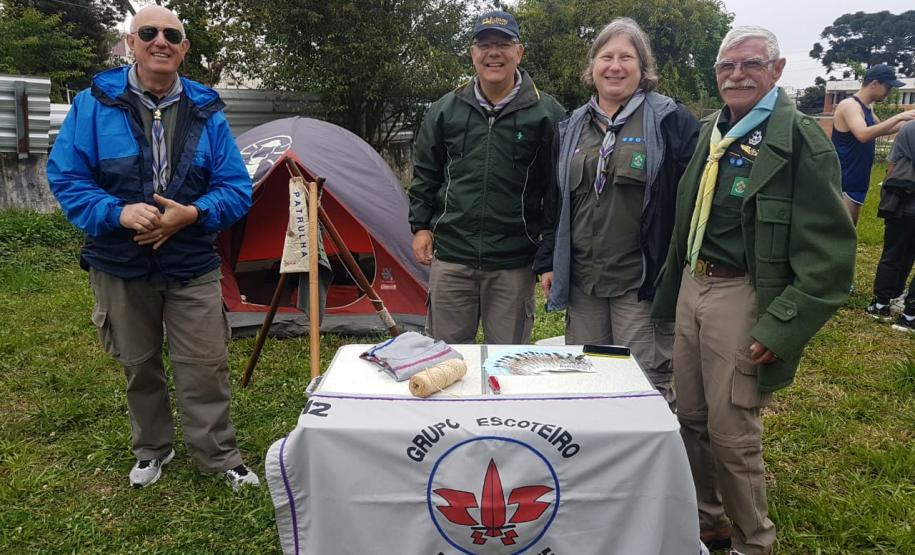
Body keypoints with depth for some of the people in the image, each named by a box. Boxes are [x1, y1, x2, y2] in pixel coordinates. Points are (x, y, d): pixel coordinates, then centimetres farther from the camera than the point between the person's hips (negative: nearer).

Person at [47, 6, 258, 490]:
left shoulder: (206, 112, -2)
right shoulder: (94, 104, -5)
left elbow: (236, 188, -2)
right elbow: (65, 177, -5)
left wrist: (192, 215, -20)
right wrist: (117, 213, -22)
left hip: (192, 267, 0)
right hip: (119, 265, 0)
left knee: (204, 366, 3)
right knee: (139, 365, 16)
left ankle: (220, 457, 21)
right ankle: (152, 450, 37)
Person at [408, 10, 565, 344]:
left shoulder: (546, 113, -3)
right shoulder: (445, 109, 6)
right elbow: (425, 174, 14)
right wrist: (420, 226, 7)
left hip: (514, 263, -2)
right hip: (450, 256, 2)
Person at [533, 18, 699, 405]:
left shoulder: (669, 120, -3)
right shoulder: (572, 128, 13)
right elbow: (555, 202, 16)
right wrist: (547, 262, 13)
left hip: (641, 281, -5)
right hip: (581, 278, 5)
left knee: (648, 381, 3)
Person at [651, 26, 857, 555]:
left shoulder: (801, 139, -11)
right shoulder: (710, 131, 10)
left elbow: (830, 252, -14)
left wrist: (782, 327, -18)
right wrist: (674, 290, 13)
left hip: (741, 297, -6)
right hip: (691, 287, 7)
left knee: (732, 434, 1)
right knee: (691, 418, 16)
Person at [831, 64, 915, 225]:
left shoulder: (867, 108, 14)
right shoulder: (849, 105, -16)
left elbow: (880, 129, 31)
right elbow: (863, 135, -31)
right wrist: (899, 117, -26)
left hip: (856, 181, 10)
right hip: (843, 183, -10)